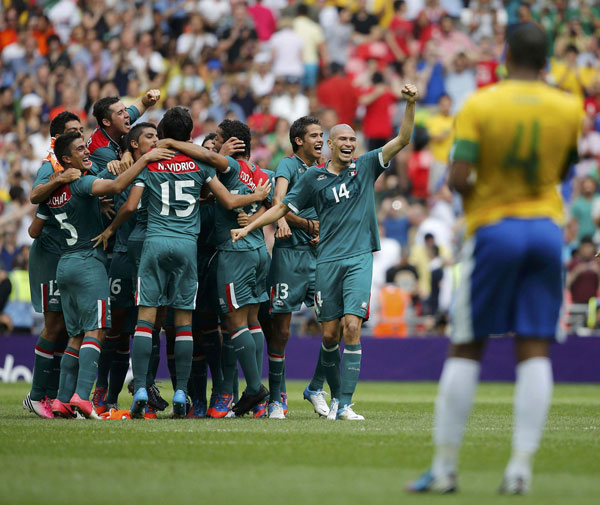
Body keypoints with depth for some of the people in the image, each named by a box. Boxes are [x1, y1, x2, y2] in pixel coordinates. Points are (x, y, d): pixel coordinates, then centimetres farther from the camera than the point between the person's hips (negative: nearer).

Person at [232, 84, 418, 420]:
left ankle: (345, 404, -13)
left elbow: (402, 140, 2)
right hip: (328, 260, 1)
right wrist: (248, 228, 10)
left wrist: (410, 104, -11)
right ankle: (336, 395, 20)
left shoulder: (366, 167, 7)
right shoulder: (314, 177, 8)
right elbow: (284, 207, 15)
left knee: (352, 326, -13)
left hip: (360, 258, -1)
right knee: (330, 333, 1)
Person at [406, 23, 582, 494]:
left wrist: (470, 190, 7)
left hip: (494, 227, -2)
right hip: (546, 225, 2)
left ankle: (444, 467, 6)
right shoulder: (569, 108, 2)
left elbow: (459, 177, -14)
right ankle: (521, 467, -7)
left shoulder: (479, 105, -8)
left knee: (466, 349, 5)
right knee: (535, 351, 1)